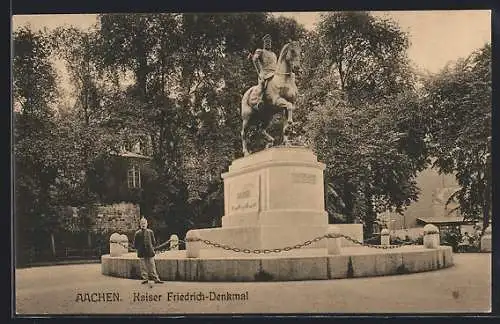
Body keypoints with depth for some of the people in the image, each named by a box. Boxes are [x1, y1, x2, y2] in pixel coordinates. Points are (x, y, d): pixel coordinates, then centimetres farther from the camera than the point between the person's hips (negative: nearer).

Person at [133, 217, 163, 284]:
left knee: (152, 266, 2)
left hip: (150, 252, 0)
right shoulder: (137, 233, 3)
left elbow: (154, 242, 11)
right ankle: (145, 278, 10)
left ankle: (156, 278, 3)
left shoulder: (150, 232, 6)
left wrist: (152, 247, 2)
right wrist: (138, 248, 0)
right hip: (142, 253, 0)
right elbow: (135, 244, 7)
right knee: (143, 266, 2)